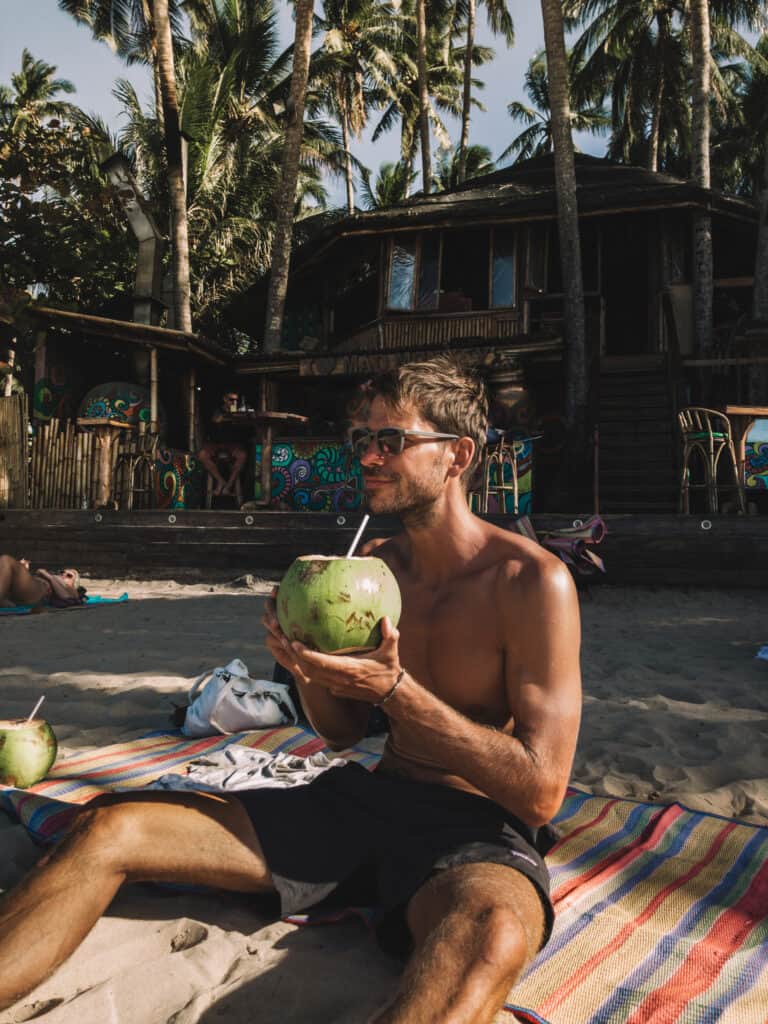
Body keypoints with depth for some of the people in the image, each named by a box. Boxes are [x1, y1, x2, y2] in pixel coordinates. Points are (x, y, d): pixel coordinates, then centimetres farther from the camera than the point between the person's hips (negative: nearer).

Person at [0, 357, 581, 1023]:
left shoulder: (532, 582, -14)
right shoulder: (373, 563, 5)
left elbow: (542, 791, -16)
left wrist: (396, 689, -23)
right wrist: (309, 670, -10)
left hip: (479, 828, -5)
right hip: (368, 798, 6)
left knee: (494, 933, -45)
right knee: (108, 830, -6)